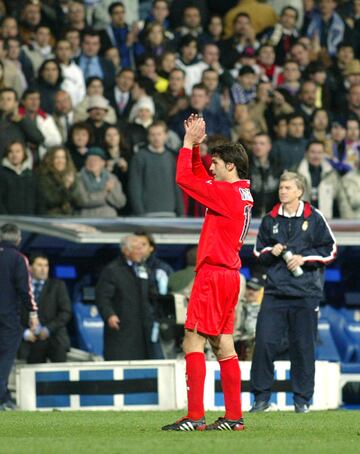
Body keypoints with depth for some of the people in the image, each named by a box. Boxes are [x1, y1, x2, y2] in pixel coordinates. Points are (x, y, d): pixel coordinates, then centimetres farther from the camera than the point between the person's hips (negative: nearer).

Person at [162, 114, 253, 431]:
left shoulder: (227, 193, -14)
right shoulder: (242, 194, 12)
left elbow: (184, 178, -15)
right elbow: (200, 178, 25)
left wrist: (189, 143, -5)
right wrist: (195, 145, 17)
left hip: (213, 274, -9)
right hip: (229, 274, 9)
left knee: (194, 341, -9)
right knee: (223, 344, 11)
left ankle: (195, 417, -13)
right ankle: (234, 417, 11)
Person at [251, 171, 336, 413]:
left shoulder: (314, 218, 2)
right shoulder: (270, 220, 11)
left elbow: (330, 250, 3)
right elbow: (259, 252, 19)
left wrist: (304, 258, -9)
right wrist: (271, 253, -3)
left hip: (306, 293, -2)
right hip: (275, 291, 2)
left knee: (303, 346, 0)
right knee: (265, 342, -6)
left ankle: (303, 399, 10)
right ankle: (262, 397, 3)